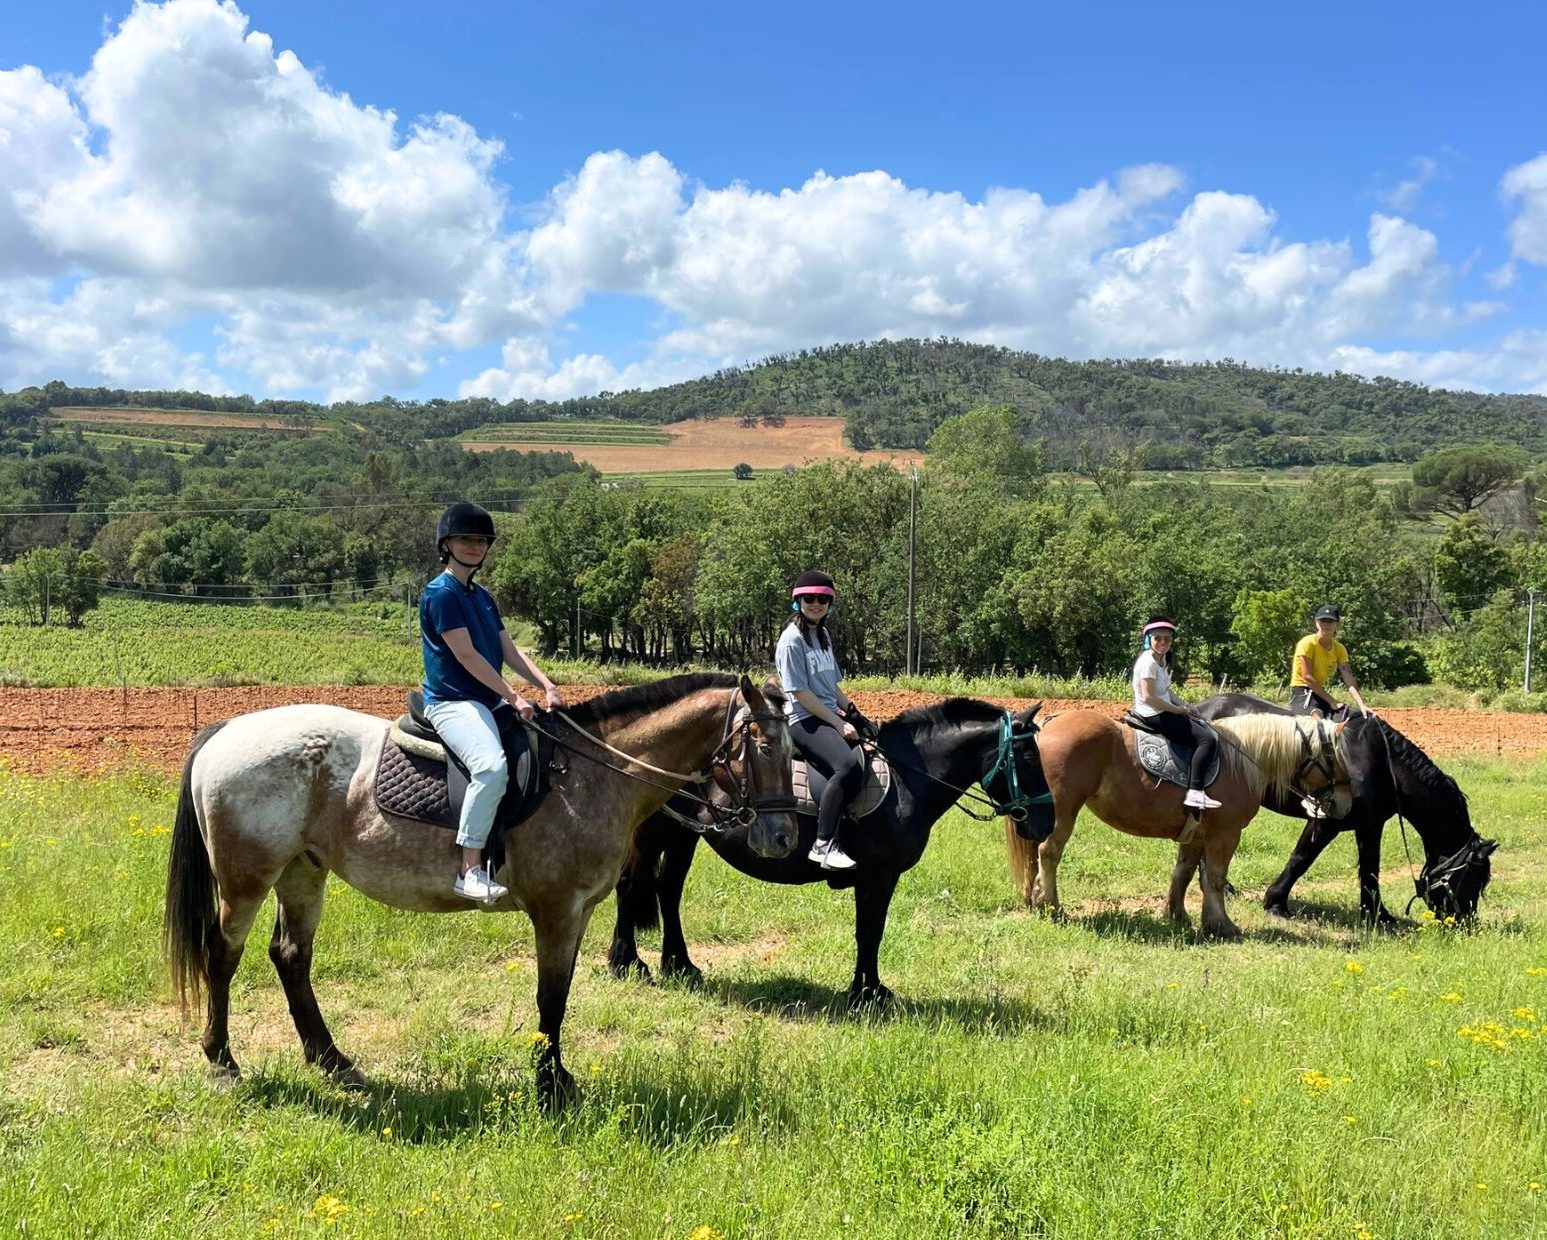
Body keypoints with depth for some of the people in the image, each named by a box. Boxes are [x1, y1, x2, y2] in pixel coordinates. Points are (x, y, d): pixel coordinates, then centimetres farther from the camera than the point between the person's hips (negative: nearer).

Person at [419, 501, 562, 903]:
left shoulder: (482, 597, 18)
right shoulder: (440, 594, -8)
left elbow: (510, 651, 12)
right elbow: (466, 655, -15)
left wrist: (547, 687, -3)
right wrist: (514, 697, -16)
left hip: (490, 701, 10)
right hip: (452, 702, -10)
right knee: (492, 766, -34)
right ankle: (470, 869, -30)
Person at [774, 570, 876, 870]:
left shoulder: (823, 636, 17)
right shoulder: (793, 639, -8)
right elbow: (800, 692, -14)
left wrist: (854, 714, 7)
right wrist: (838, 724, -15)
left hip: (830, 717, 10)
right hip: (804, 721, -10)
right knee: (848, 765, -32)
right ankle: (824, 844, -28)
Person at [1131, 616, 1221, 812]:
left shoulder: (1162, 659, 11)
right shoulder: (1148, 662, -19)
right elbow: (1148, 697, -24)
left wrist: (1183, 704, 1)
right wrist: (1178, 710, -15)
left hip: (1163, 712, 10)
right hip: (1154, 715, -10)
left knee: (1206, 728, 16)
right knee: (1207, 739, -16)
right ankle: (1194, 793, -23)